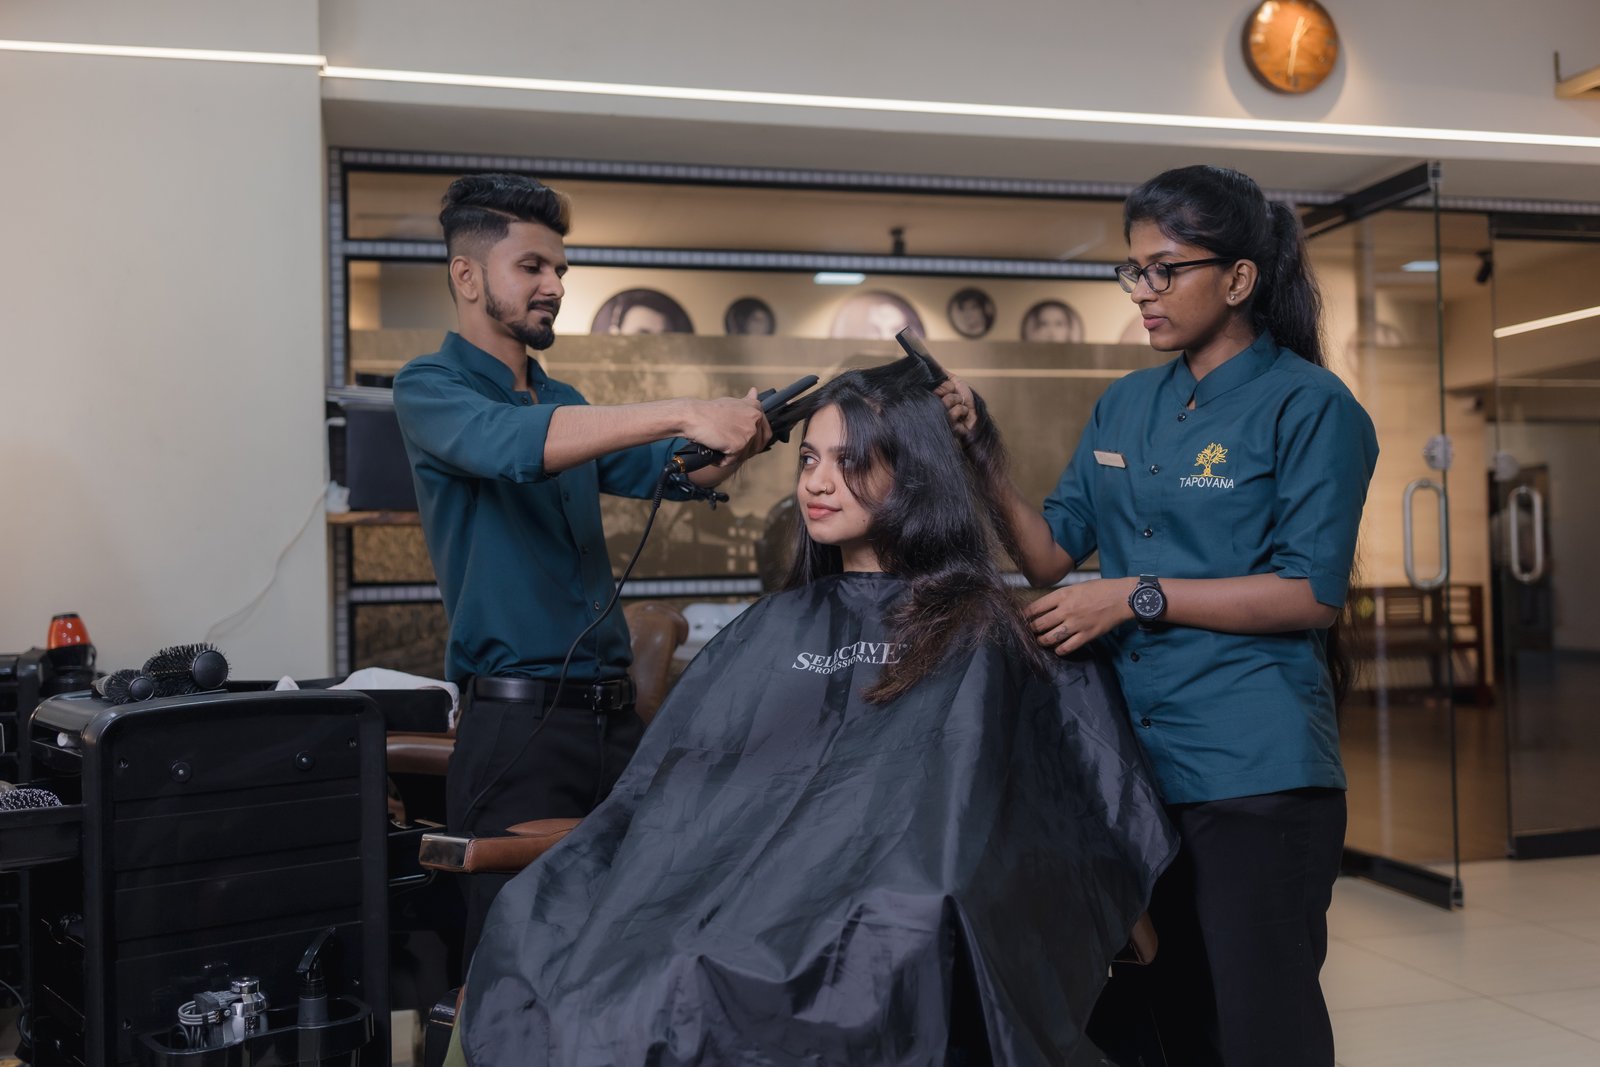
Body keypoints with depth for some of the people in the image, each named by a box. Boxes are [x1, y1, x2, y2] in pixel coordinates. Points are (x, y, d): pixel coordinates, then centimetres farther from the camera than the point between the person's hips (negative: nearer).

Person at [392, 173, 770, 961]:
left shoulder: (564, 402, 19)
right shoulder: (430, 388, -3)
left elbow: (668, 473, 19)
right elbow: (510, 444, -24)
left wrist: (741, 435, -3)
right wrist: (682, 414, -31)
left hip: (610, 712, 7)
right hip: (515, 718, -6)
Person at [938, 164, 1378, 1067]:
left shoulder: (1311, 407, -7)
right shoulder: (1126, 406, 12)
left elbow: (1313, 594, -13)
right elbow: (1052, 553, 11)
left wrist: (1141, 595, -18)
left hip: (1250, 769, -6)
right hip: (1132, 756, 6)